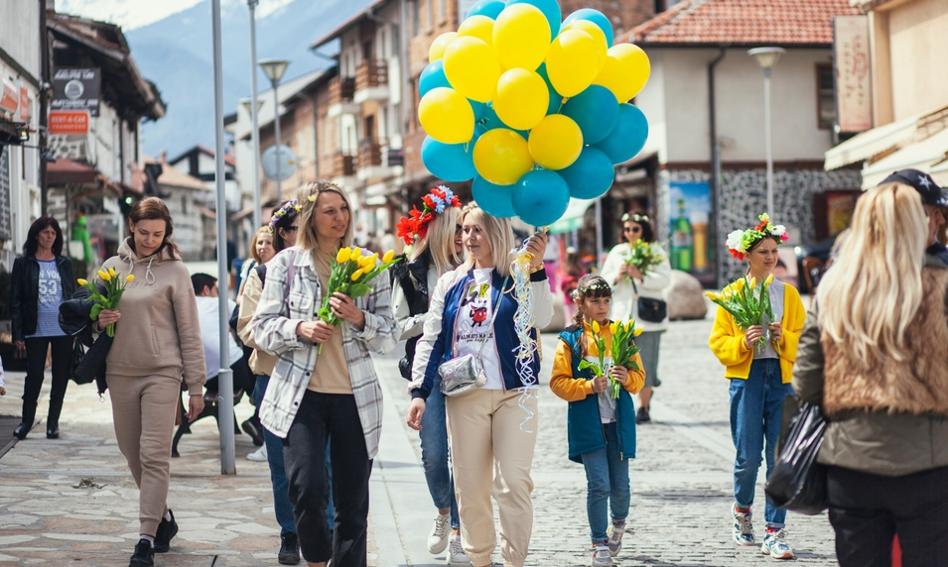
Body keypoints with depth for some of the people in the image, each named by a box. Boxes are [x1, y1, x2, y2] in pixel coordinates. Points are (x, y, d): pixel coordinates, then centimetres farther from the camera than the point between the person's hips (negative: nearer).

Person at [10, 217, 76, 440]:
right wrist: (18, 335, -6)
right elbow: (15, 301, 0)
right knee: (35, 375, -4)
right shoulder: (23, 264, 2)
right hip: (36, 330, -3)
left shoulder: (64, 264, 11)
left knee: (61, 376, 5)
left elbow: (74, 295, 14)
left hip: (64, 330, 3)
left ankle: (53, 422, 17)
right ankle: (26, 420, 14)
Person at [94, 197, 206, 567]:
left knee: (155, 455, -8)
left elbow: (189, 332, -2)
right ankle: (162, 516, 30)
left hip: (162, 373, -4)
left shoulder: (174, 270, -3)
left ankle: (147, 537, -6)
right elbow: (94, 315, 17)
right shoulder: (112, 267, 7)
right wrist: (100, 321, -8)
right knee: (132, 453, 11)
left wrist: (196, 386, -4)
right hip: (120, 373, 4)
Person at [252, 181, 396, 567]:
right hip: (301, 394, -2)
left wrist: (359, 318, -13)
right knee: (306, 488, -14)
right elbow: (262, 328, 3)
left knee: (353, 501, 4)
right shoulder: (286, 264, 3)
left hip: (355, 397, 2)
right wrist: (299, 328, -15)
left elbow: (389, 336, 6)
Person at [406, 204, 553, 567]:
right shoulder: (451, 282, 11)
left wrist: (536, 271, -26)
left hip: (514, 394, -3)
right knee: (470, 487, 5)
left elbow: (540, 320, -14)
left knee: (514, 483, -10)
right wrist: (419, 391, 3)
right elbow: (431, 339, 11)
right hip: (464, 397, 3)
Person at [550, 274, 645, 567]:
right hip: (587, 423, -3)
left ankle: (619, 523, 37)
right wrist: (589, 386, -18)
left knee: (620, 485, 6)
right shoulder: (570, 339, -1)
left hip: (619, 422, 3)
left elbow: (640, 376, 9)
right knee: (598, 484, -9)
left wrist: (627, 377, -13)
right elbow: (559, 382, -5)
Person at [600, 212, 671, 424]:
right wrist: (616, 277, -8)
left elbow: (665, 280, -8)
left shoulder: (656, 252, 3)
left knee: (645, 362, -3)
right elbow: (604, 281, 12)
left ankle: (644, 407, 6)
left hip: (647, 316, -3)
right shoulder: (616, 252, 13)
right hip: (621, 315, 3)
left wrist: (641, 276, -20)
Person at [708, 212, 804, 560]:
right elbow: (718, 342, 2)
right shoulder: (732, 294, 4)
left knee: (780, 457, -2)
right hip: (745, 378, -2)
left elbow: (802, 339, 8)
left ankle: (774, 532, 4)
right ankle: (742, 509, 26)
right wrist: (743, 342, -16)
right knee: (748, 456, -4)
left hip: (782, 378, 2)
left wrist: (783, 337, -12)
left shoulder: (788, 293, 9)